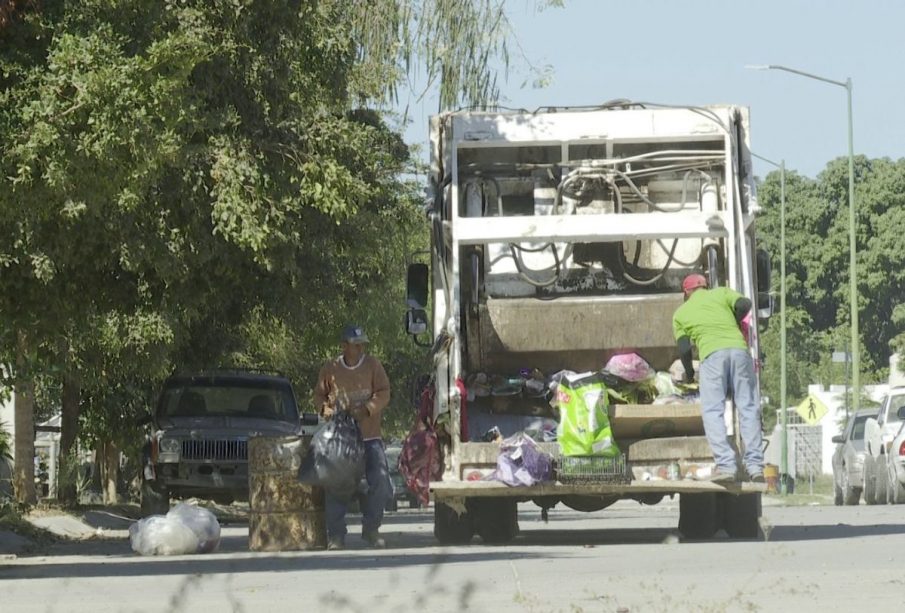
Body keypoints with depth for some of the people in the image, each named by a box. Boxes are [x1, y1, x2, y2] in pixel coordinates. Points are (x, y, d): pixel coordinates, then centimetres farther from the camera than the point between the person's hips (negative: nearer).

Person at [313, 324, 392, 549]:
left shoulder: (373, 365, 3)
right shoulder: (330, 369, 3)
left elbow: (383, 393, -1)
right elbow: (319, 394, 12)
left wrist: (366, 409, -17)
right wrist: (325, 408, -9)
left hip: (369, 436, 1)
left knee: (380, 480, -7)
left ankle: (371, 528, 10)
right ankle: (336, 535, 3)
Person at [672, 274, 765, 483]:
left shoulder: (681, 313, 23)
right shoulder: (721, 293, 25)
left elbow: (684, 348, 14)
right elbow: (744, 304, 7)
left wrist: (689, 372, 32)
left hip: (712, 354, -2)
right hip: (739, 348, 2)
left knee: (713, 411, -2)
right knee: (748, 409, 4)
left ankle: (725, 465, -17)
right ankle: (755, 465, -4)